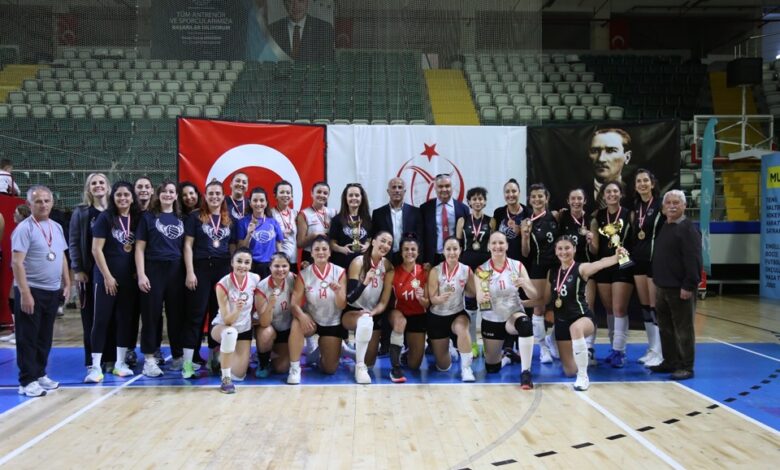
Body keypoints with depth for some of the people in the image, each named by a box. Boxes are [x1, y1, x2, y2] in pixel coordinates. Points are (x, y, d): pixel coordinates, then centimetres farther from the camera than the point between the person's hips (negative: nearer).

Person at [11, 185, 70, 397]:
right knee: (27, 338, 0)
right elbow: (17, 262, -16)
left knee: (45, 338, 14)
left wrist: (67, 283, 14)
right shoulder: (24, 228, -11)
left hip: (53, 291, 7)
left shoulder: (57, 227, 11)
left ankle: (40, 374, 25)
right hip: (31, 291, -7)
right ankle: (27, 381, 6)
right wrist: (25, 293, -20)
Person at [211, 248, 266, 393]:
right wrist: (237, 310, -44)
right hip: (221, 327, -4)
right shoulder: (223, 284, -23)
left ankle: (222, 356, 32)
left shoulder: (255, 279, -14)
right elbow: (227, 320, -28)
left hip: (244, 329, 4)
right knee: (230, 332, -41)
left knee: (238, 375, -3)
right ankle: (226, 379, -25)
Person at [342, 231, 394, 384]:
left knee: (370, 362, 2)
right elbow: (350, 298, -22)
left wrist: (373, 312, -25)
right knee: (365, 320, -41)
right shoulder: (358, 262, -15)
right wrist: (365, 282, -37)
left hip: (374, 314, 5)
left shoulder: (388, 266, -3)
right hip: (352, 312, -4)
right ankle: (359, 367, -26)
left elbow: (384, 301, -5)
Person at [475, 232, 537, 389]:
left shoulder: (517, 266, -6)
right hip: (491, 320, 1)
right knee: (491, 368, 8)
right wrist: (481, 298, -38)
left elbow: (534, 295, -9)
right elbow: (479, 298, -14)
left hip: (514, 314, -1)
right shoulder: (481, 270, -7)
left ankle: (525, 372, -28)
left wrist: (524, 285, -31)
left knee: (525, 324, -39)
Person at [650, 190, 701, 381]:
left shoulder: (688, 229, -12)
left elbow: (693, 260, -18)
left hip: (680, 289, -9)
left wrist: (689, 285, -21)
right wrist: (657, 280, 17)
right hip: (662, 287, 9)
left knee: (683, 329, 0)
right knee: (665, 327, 15)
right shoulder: (663, 227, 14)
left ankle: (686, 367, 8)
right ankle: (670, 362, 27)